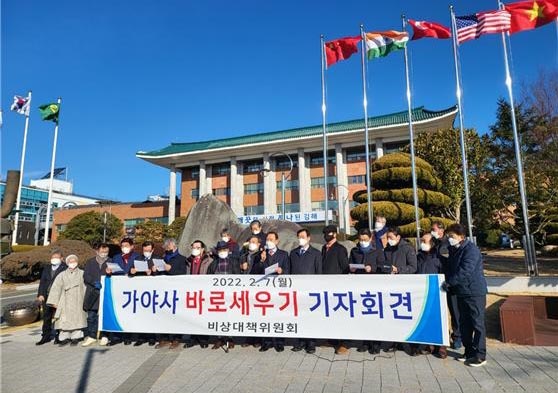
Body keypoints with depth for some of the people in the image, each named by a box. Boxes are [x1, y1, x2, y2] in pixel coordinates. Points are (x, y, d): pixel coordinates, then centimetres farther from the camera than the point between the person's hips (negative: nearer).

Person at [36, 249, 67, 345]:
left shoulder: (65, 268, -6)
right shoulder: (46, 268, 14)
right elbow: (42, 282, 11)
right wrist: (40, 294, 1)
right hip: (46, 297, 6)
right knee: (46, 317, 13)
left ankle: (58, 336, 13)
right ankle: (46, 336, 23)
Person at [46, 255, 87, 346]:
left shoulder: (82, 274, 5)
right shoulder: (62, 275, 9)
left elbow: (86, 288, 2)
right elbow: (56, 288, 5)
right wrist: (54, 301, -3)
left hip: (77, 302, -1)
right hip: (65, 302, 1)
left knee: (77, 319, -1)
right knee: (65, 320, -2)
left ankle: (76, 337, 8)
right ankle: (65, 337, 8)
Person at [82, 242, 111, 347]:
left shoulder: (111, 262, 6)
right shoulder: (90, 262, 12)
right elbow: (86, 276, 2)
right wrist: (94, 283, -13)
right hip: (92, 293, 2)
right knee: (91, 316, 6)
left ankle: (104, 336, 9)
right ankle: (91, 336, 17)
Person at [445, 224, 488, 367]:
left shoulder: (471, 249, -16)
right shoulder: (455, 250, 12)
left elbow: (465, 271, -24)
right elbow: (452, 269, 18)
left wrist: (449, 282, -20)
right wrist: (450, 284, 3)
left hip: (475, 292, -9)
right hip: (461, 292, 9)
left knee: (477, 324, -1)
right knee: (464, 323, 14)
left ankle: (480, 356, 7)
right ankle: (469, 351, 26)